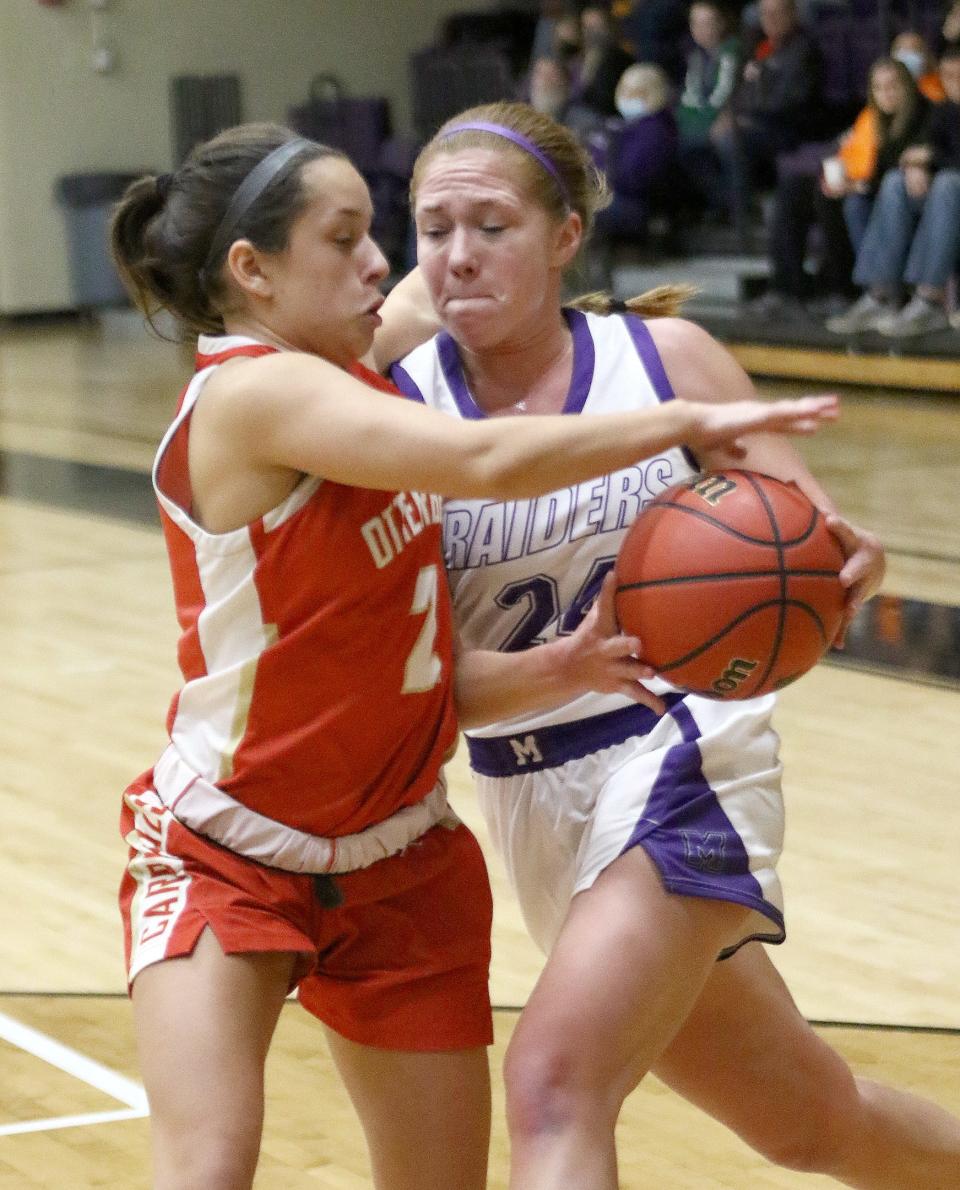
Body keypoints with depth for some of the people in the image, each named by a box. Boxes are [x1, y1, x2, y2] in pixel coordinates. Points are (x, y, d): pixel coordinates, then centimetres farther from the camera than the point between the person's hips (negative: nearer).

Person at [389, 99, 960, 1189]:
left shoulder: (664, 356, -8)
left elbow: (813, 530, -4)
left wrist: (843, 567, -28)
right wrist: (564, 667, -31)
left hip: (681, 763, -3)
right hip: (534, 803, 3)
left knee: (554, 1083, -24)